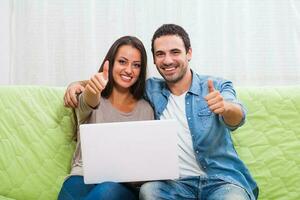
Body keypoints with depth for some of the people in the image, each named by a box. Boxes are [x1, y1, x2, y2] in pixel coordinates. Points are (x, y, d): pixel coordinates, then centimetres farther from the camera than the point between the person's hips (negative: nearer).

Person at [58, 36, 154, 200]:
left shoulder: (146, 110, 11)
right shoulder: (88, 98, 6)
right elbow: (89, 102, -20)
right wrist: (92, 90, -44)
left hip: (123, 185, 1)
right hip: (84, 178, -1)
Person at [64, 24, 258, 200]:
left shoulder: (218, 87, 1)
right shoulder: (151, 89, 9)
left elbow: (237, 118, -18)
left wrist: (226, 107, -42)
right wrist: (79, 83, 3)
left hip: (221, 179, -1)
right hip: (176, 183, 2)